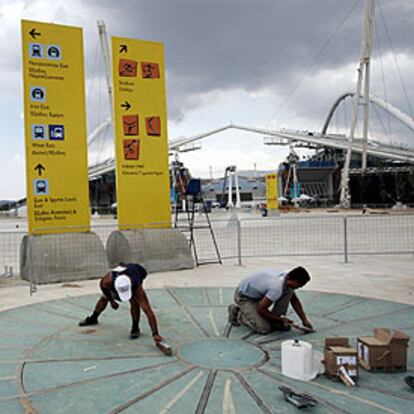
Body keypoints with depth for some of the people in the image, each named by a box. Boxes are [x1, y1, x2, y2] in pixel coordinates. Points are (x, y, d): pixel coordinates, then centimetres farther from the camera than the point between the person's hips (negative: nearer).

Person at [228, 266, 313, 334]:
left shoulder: (288, 278, -9)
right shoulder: (277, 288, -36)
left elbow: (294, 301, 9)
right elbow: (261, 309, -26)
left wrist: (305, 320, 5)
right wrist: (280, 319, -14)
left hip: (258, 293, 8)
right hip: (244, 296, -8)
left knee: (288, 292, -8)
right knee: (264, 328, -19)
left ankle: (275, 322, 3)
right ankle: (237, 314, 2)